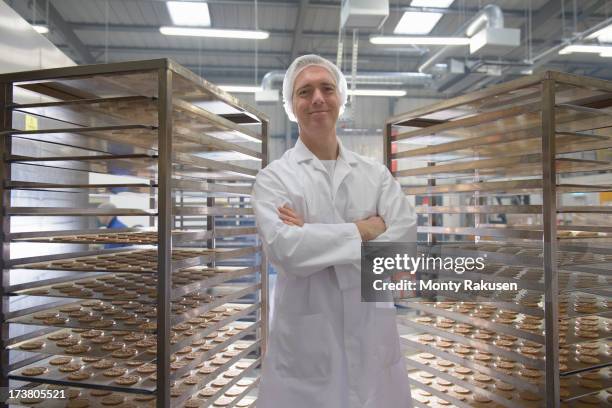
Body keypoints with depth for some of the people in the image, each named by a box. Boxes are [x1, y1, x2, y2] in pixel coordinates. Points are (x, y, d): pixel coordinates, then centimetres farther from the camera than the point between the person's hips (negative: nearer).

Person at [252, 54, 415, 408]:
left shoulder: (375, 173, 5)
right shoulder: (274, 177, -4)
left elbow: (406, 237, -9)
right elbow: (284, 248, -19)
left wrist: (314, 238, -15)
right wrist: (362, 231, -11)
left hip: (373, 334, 3)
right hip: (306, 337, -2)